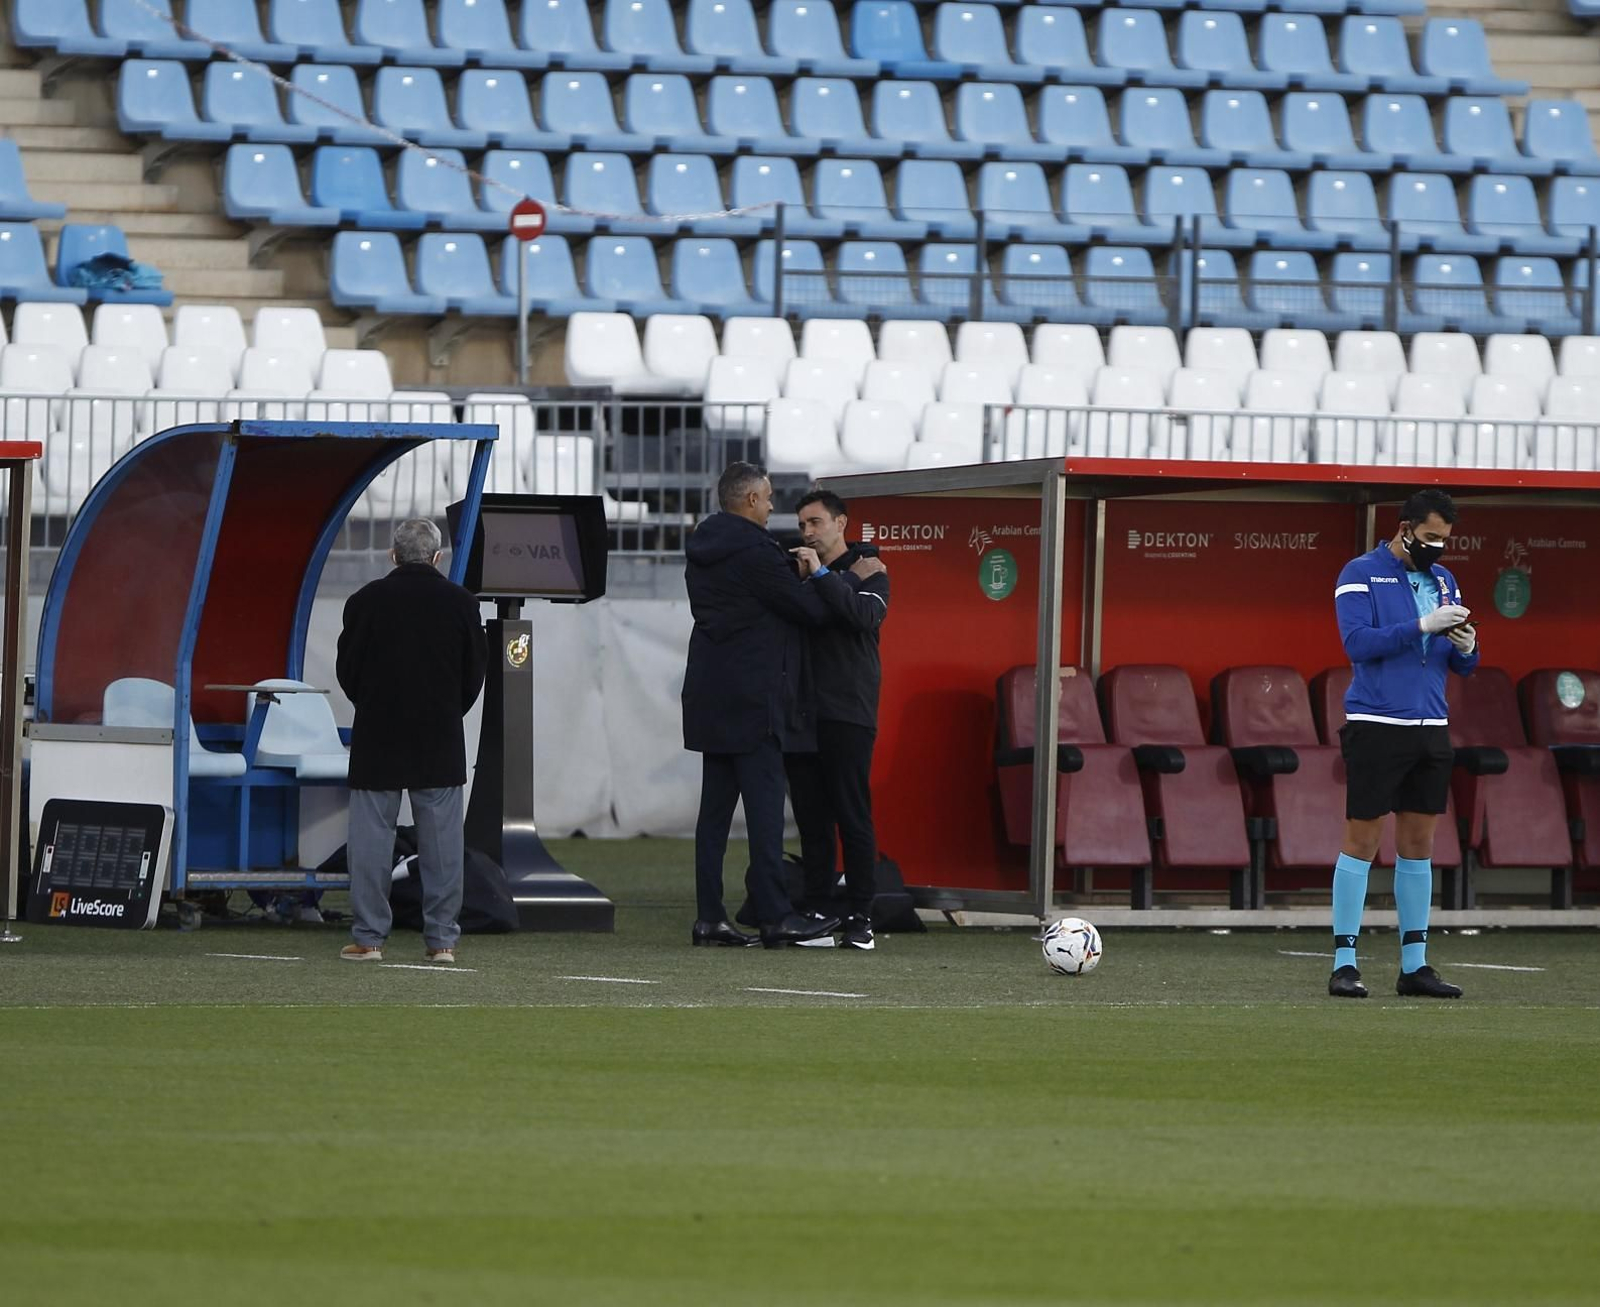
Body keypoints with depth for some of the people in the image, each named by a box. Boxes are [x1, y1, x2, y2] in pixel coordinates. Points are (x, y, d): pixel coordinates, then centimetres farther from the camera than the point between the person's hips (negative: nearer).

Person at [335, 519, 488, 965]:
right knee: (440, 841, 4)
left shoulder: (365, 601, -5)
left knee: (371, 838, 3)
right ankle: (441, 940, 4)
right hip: (441, 744, 1)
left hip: (377, 742, -1)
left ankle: (368, 938, 1)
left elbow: (347, 671, 1)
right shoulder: (461, 604, -1)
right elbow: (475, 673, 6)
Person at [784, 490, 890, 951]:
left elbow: (866, 616, -16)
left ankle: (860, 918, -5)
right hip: (801, 713, 5)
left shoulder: (867, 571, 3)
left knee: (853, 817, -6)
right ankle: (817, 912, 6)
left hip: (848, 714, -5)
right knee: (811, 818, 4)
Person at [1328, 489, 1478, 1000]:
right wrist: (1423, 626, -21)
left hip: (1430, 728, 6)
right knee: (1362, 840, -5)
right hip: (1376, 725, -6)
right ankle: (1344, 963, -3)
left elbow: (1462, 667, 16)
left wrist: (1465, 647, -7)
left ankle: (1415, 965, 10)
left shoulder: (1442, 580, 15)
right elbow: (1358, 642, -16)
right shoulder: (1361, 574, -3)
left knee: (1418, 844, 7)